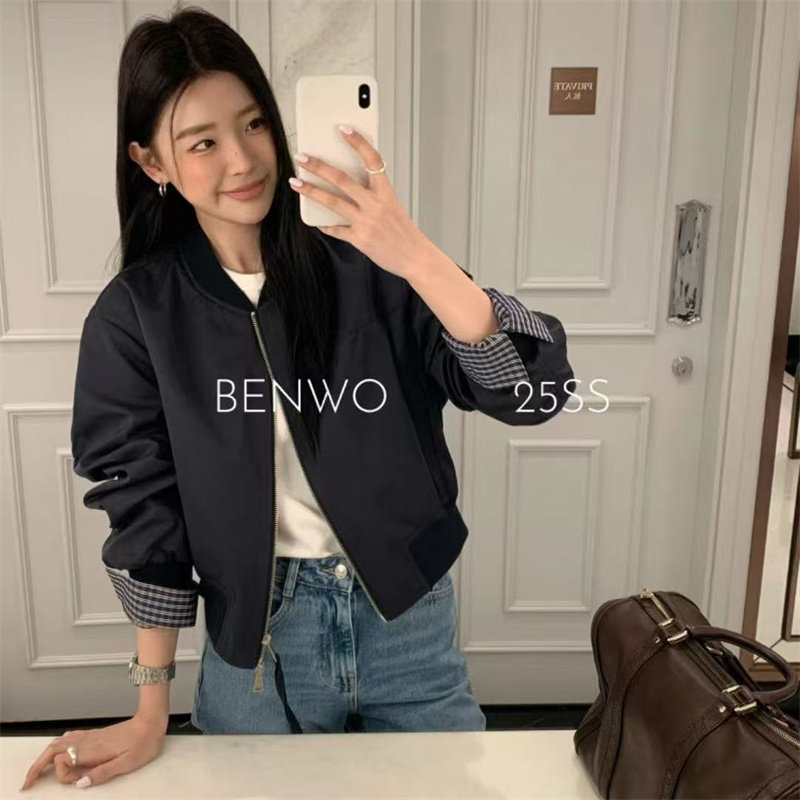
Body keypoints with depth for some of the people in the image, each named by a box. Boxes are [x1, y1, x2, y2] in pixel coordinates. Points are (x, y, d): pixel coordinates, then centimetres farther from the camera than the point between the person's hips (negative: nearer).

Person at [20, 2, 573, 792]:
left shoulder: (365, 268, -11)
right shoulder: (136, 312, -8)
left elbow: (534, 391, -19)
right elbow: (144, 508, -4)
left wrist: (417, 259, -34)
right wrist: (151, 712, -3)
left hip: (409, 623, 0)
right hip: (256, 643, 0)